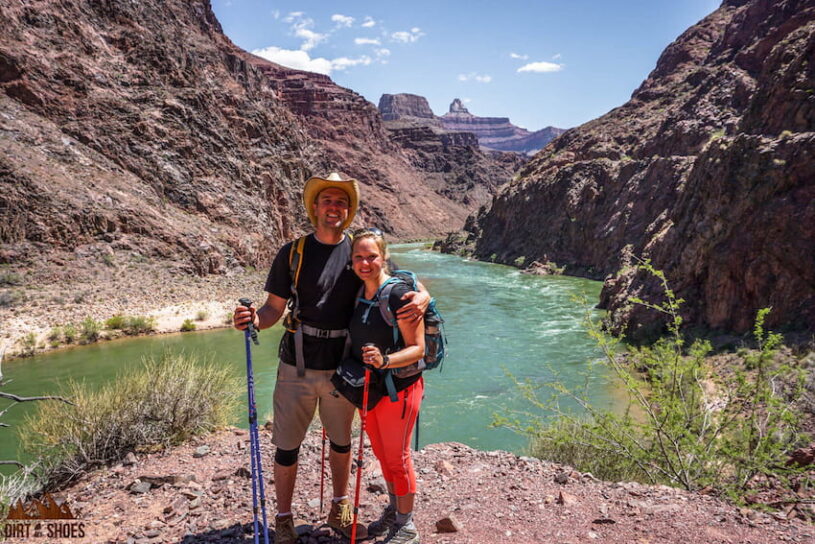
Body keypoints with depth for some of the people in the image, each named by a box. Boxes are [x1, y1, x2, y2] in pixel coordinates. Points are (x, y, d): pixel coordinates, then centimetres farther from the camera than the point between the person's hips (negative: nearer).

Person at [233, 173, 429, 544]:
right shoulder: (292, 253, -4)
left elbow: (407, 285, 1)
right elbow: (274, 308, -4)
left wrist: (421, 297, -23)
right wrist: (255, 319, -27)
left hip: (342, 369, 2)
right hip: (298, 369, -1)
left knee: (341, 441, 19)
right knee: (287, 446, 8)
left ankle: (340, 510, 41)